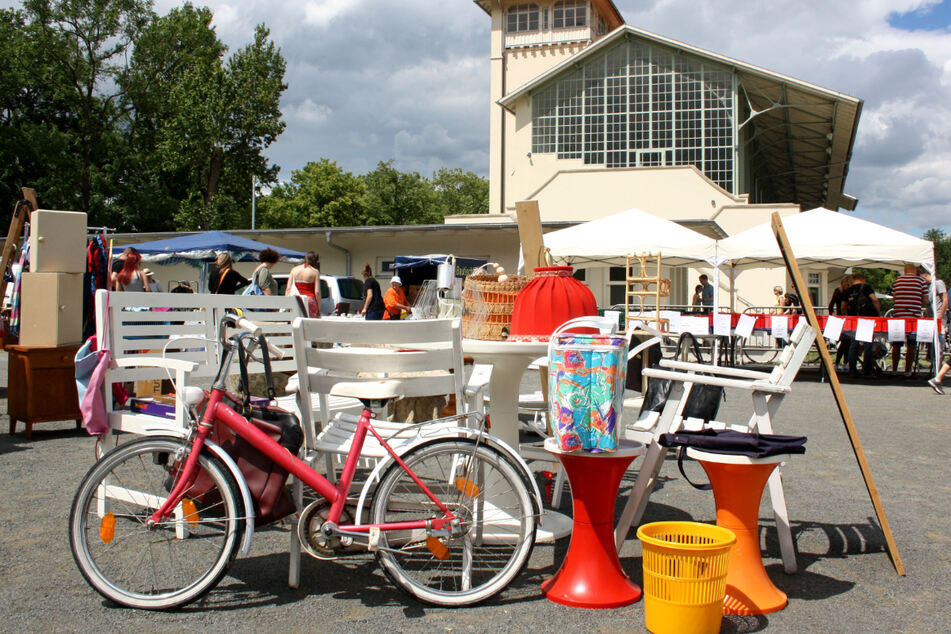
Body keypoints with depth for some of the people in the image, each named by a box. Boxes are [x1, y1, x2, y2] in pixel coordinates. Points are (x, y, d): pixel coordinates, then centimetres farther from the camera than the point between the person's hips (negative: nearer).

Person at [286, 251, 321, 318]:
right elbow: (317, 292, -5)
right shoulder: (315, 272, 0)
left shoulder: (294, 269, 10)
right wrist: (319, 309, -1)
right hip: (309, 300, -3)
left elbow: (288, 289, 7)